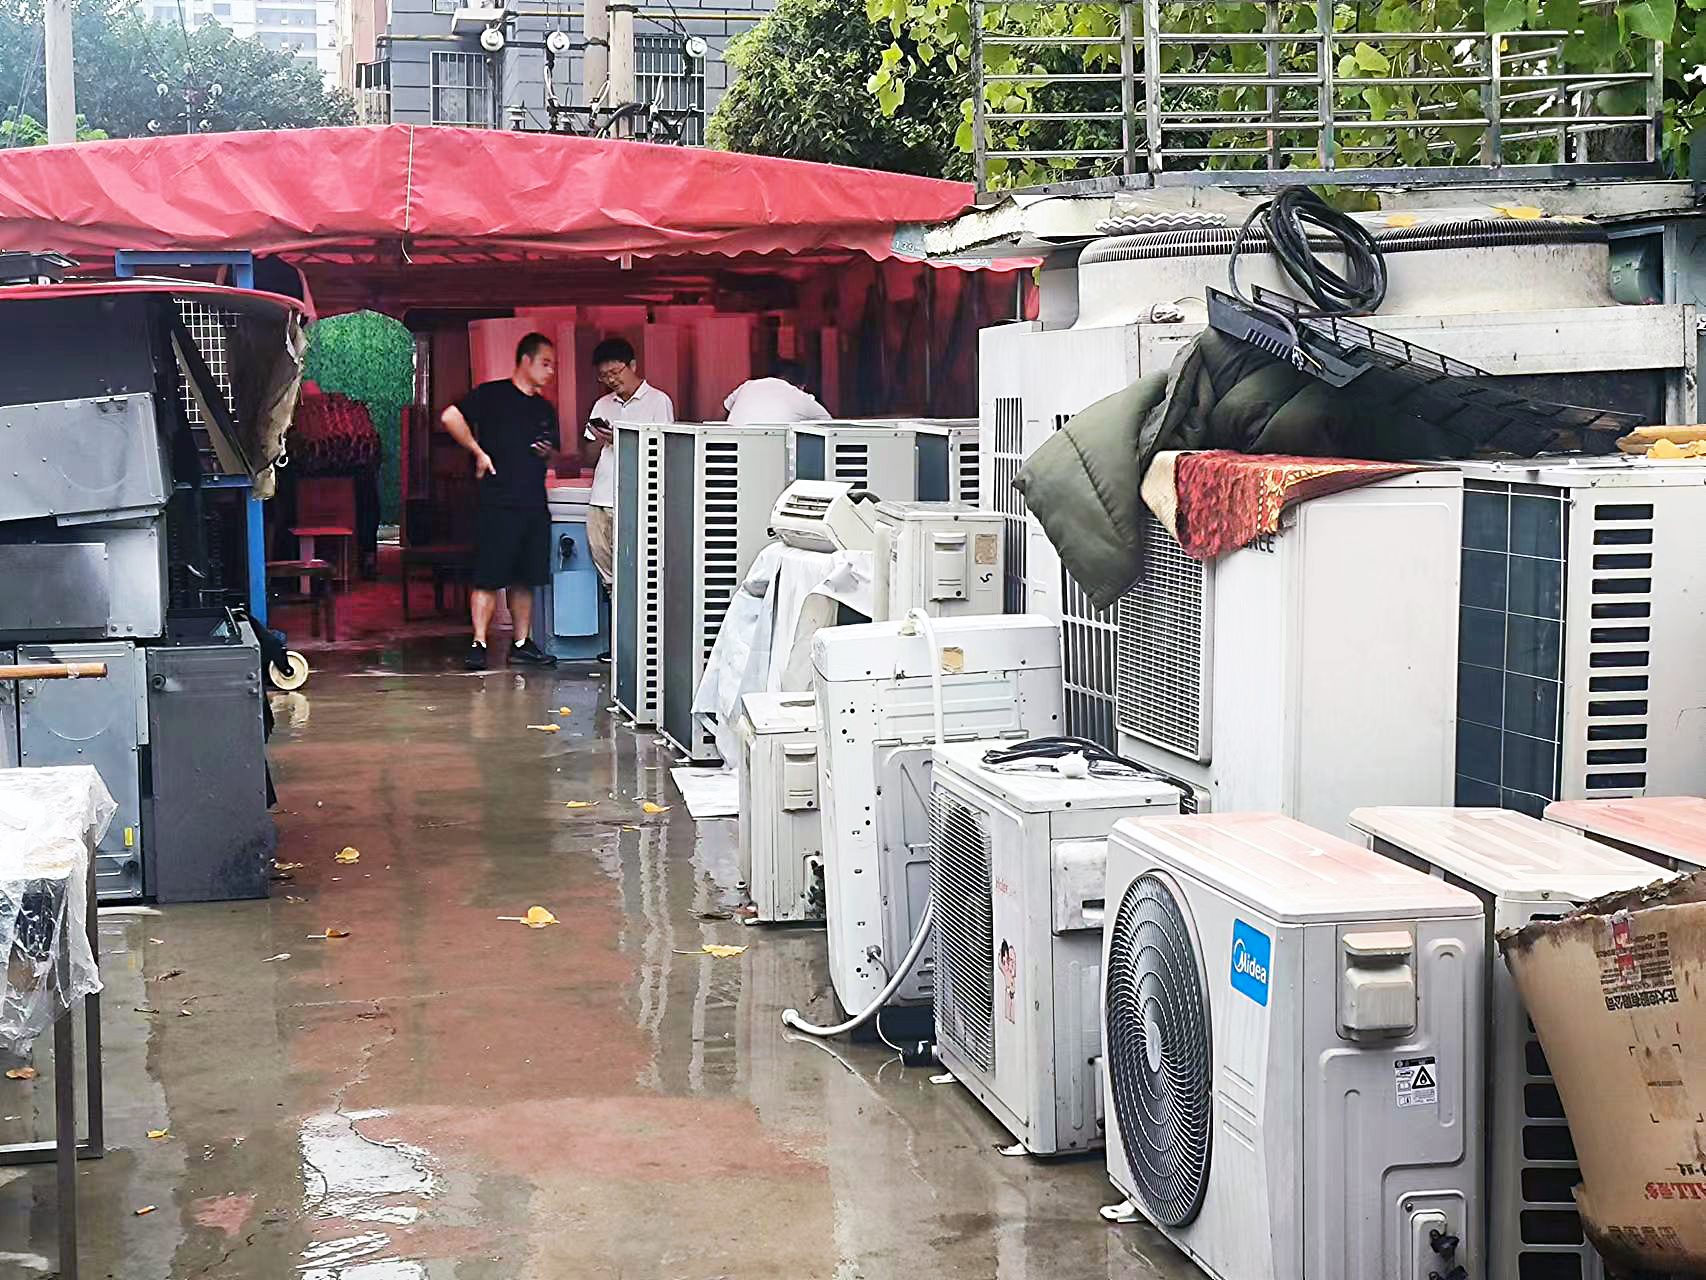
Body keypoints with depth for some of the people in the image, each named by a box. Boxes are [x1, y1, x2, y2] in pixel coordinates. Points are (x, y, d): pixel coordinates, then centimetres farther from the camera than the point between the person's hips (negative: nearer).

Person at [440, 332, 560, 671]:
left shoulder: (545, 409, 18)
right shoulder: (492, 395, -3)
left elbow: (552, 451, 29)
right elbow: (450, 418, -14)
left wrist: (547, 452, 5)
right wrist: (479, 452, -11)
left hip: (534, 505, 7)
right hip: (498, 503, -7)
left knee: (525, 579, 10)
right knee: (488, 577, -8)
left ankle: (522, 644, 15)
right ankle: (478, 644, -7)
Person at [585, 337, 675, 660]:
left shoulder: (658, 402, 1)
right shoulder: (603, 405, 19)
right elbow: (591, 454, 20)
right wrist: (600, 441, -2)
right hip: (601, 499, 6)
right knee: (609, 576, 6)